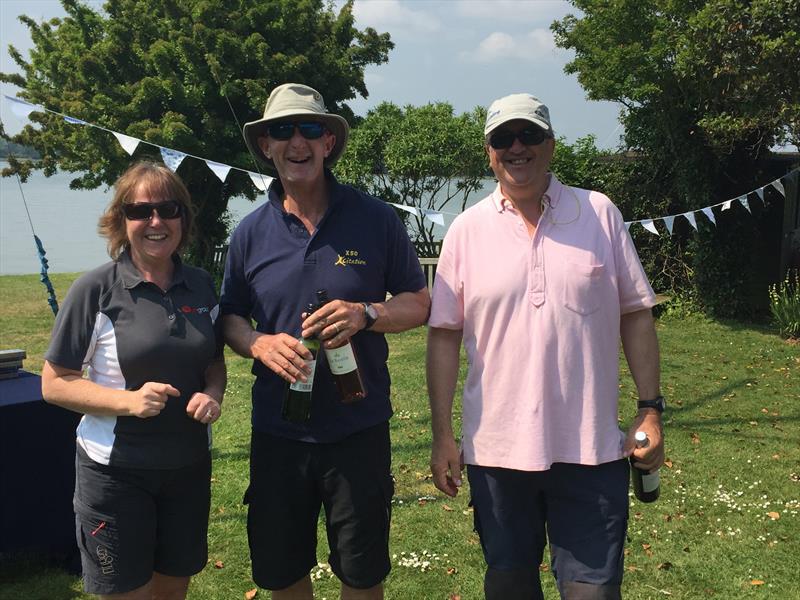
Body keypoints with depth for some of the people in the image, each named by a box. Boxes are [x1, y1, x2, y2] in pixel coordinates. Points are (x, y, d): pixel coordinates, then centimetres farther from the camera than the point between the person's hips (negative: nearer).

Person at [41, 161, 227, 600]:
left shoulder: (200, 286, 2)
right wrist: (129, 400, -24)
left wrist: (213, 393, -8)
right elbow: (54, 384, -9)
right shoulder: (95, 289, -12)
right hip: (116, 470, -4)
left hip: (189, 465, 4)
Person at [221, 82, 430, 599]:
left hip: (359, 429, -2)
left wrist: (367, 314, -19)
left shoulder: (376, 219, -3)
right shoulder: (251, 232, 2)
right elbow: (230, 318, 10)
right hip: (278, 433, 2)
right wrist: (260, 344, -13)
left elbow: (419, 303, 1)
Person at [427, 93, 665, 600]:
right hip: (496, 447, 1)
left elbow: (635, 314, 5)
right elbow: (445, 335, 2)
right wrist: (442, 435, -1)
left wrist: (650, 410, 0)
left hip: (591, 448, 0)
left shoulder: (600, 214, 2)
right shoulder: (467, 230, 1)